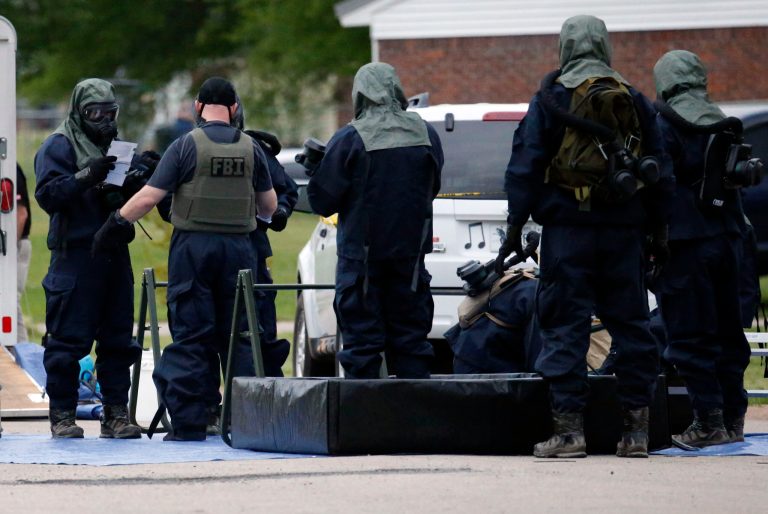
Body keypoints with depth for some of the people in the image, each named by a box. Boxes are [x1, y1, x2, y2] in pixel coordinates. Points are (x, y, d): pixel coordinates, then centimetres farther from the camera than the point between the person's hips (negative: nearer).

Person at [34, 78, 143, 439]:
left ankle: (116, 414, 11)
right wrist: (87, 176, -24)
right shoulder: (59, 145, -2)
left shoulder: (114, 146, 19)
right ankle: (62, 415, 2)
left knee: (117, 340, 7)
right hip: (75, 254, -7)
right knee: (68, 339, -4)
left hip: (114, 256, 7)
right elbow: (47, 194, -13)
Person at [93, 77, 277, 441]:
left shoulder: (186, 146, -5)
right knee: (238, 335, 8)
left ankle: (188, 422, -2)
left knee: (191, 337, 0)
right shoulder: (250, 149, 5)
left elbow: (149, 197, -9)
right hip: (237, 246, 3)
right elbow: (269, 206, 13)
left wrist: (115, 224, 2)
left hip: (193, 246, -3)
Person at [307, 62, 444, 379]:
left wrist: (317, 170, 10)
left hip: (362, 256, -4)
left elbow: (322, 200, -8)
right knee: (411, 340, 10)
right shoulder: (426, 136, 1)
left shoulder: (349, 141, -13)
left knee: (361, 341, 0)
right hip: (410, 254, 4)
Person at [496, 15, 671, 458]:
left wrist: (515, 227, 0)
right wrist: (659, 230, 18)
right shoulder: (635, 102, 9)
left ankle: (568, 427, -8)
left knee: (565, 326, -2)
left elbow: (526, 167, -3)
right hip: (623, 232, 3)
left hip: (567, 228, -3)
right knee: (630, 324, 8)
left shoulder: (550, 100, -1)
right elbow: (659, 170, 12)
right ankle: (637, 428, 7)